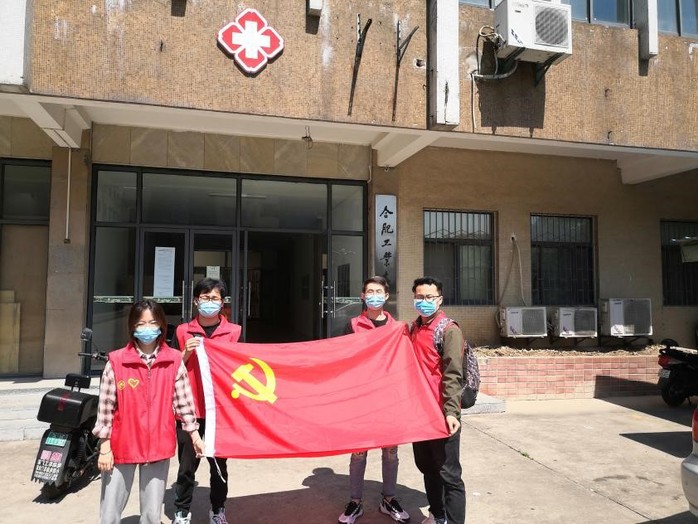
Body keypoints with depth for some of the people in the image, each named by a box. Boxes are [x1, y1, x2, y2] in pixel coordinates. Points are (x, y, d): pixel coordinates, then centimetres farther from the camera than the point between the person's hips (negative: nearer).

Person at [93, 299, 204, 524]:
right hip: (122, 446, -1)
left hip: (158, 446, 1)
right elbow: (105, 407, -3)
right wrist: (104, 448, -3)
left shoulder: (174, 361, -2)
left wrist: (194, 435, 8)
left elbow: (183, 402, 5)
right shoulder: (116, 361, -7)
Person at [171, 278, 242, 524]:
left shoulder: (234, 332, 3)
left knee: (219, 464, 10)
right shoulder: (183, 331, 5)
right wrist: (186, 353, -10)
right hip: (189, 410, 0)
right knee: (187, 465, 5)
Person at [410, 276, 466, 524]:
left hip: (441, 412, -7)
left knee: (448, 473, 1)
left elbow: (453, 375, -16)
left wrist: (451, 411, -23)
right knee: (426, 467, 19)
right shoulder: (414, 328, 11)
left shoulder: (449, 330, -10)